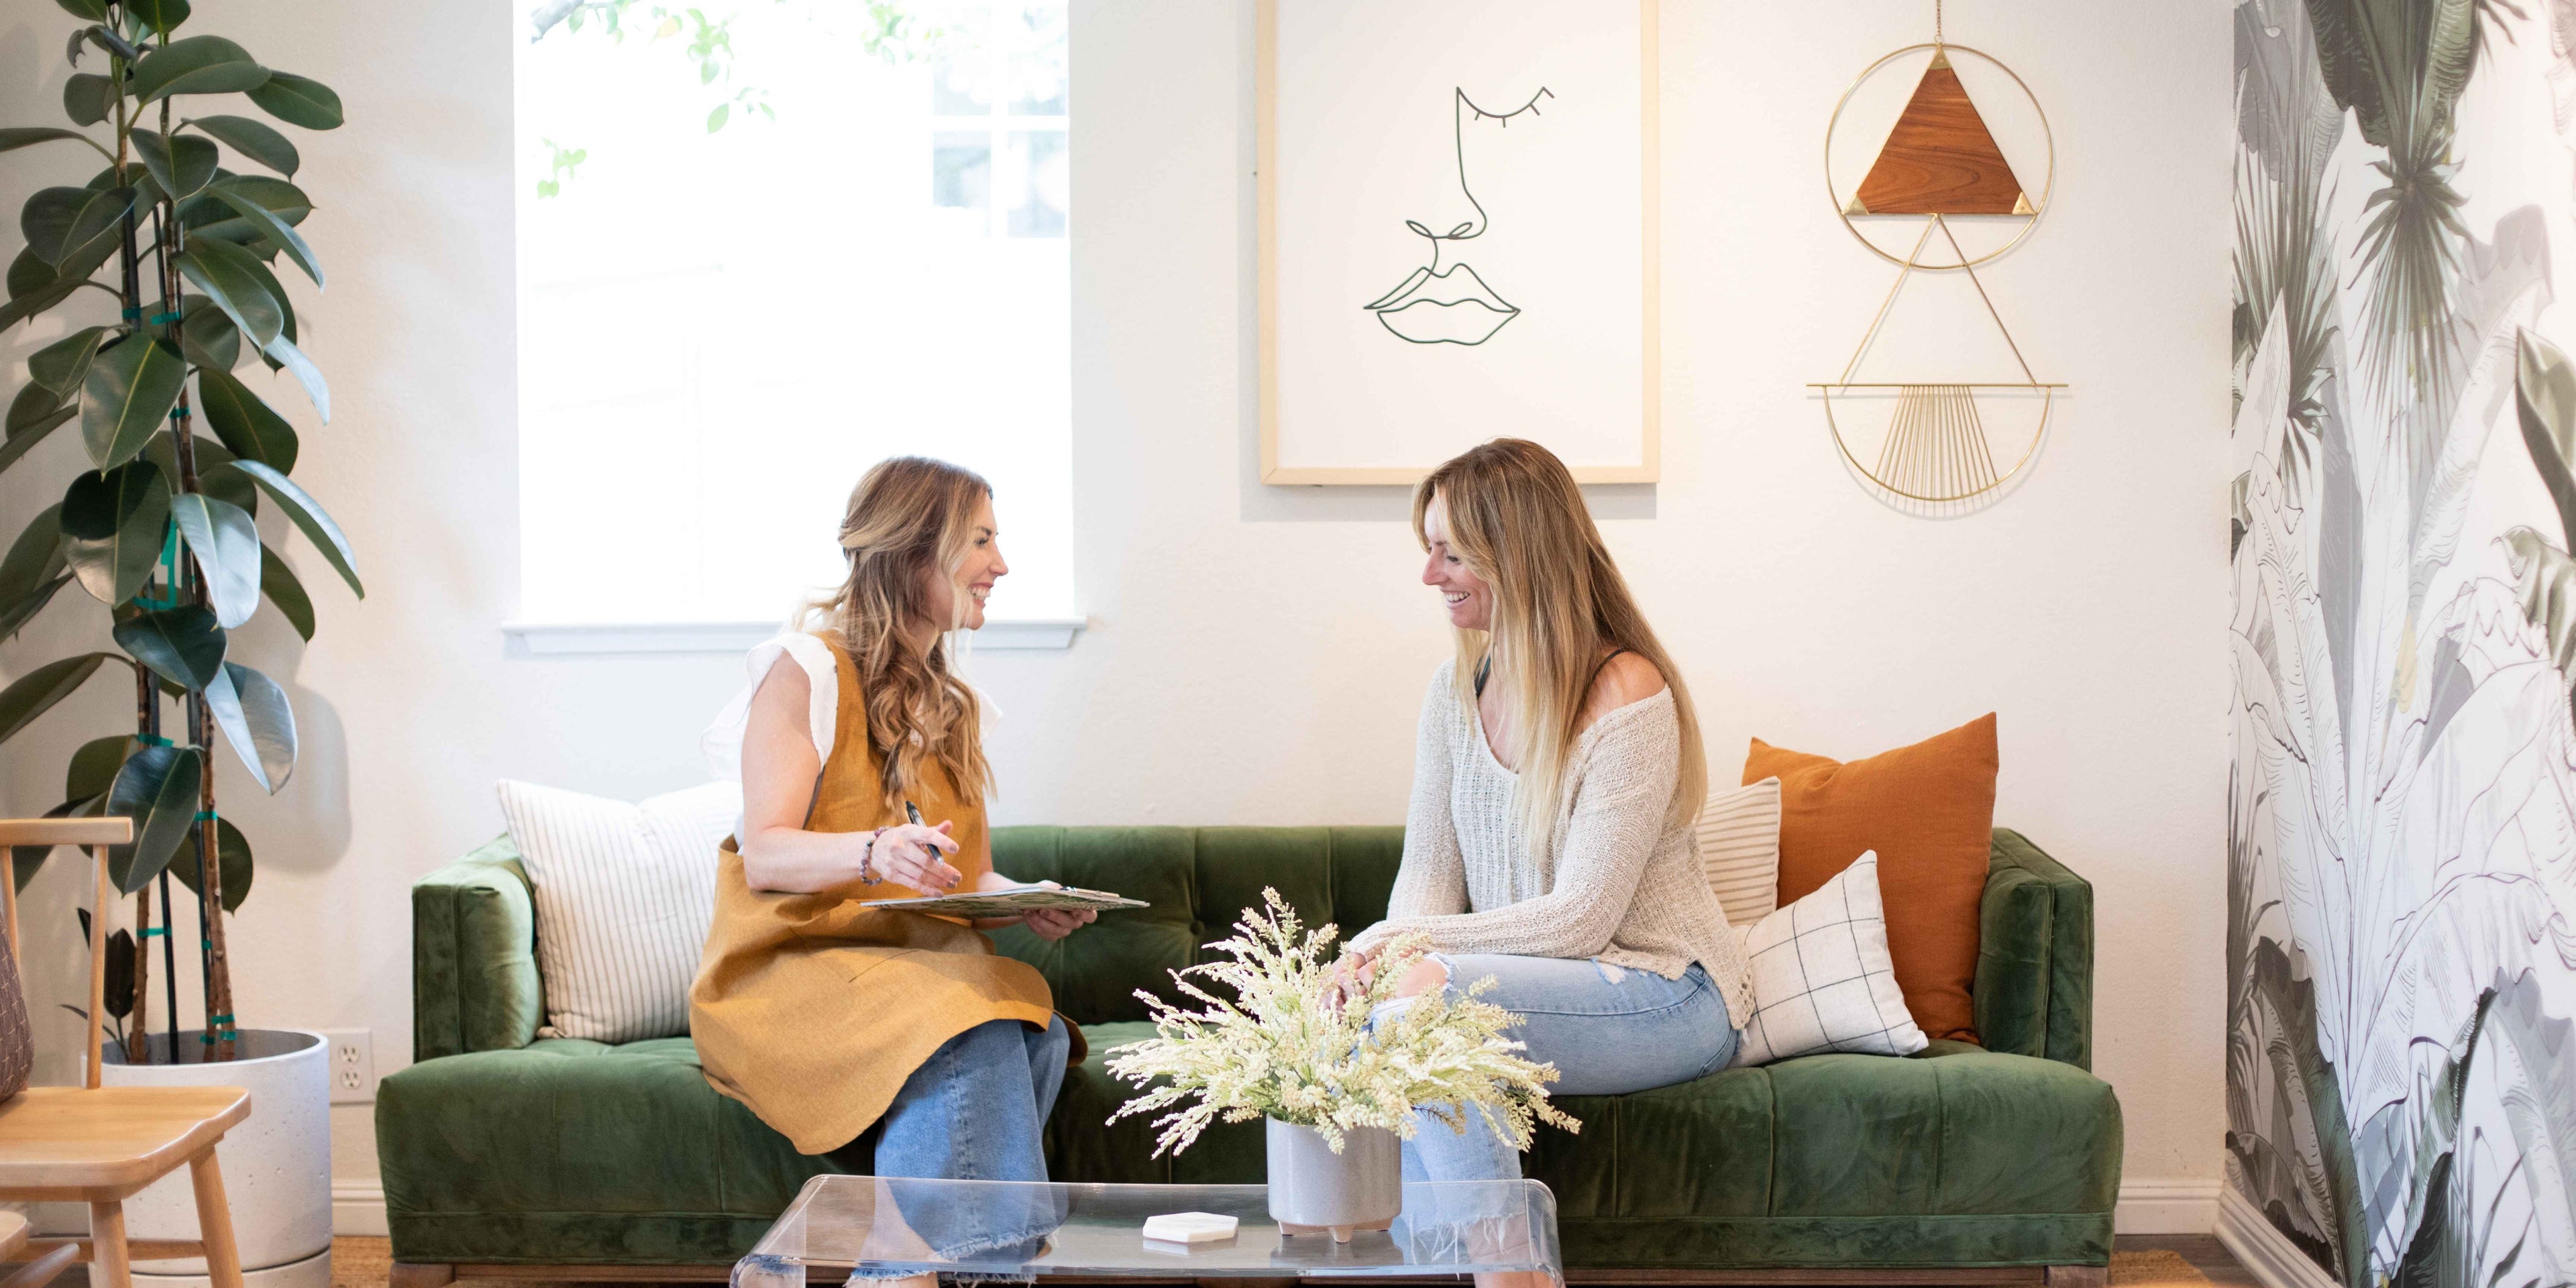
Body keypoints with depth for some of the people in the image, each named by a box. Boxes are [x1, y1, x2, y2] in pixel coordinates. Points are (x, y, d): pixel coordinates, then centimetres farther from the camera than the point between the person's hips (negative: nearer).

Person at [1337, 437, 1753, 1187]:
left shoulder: (1627, 697, -17)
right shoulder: (1456, 690, 6)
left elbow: (1582, 918, -19)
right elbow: (1429, 867, 7)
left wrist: (1403, 944, -21)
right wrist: (1380, 955, -15)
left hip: (1665, 997, -6)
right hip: (1540, 984, 6)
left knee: (1424, 999, -30)